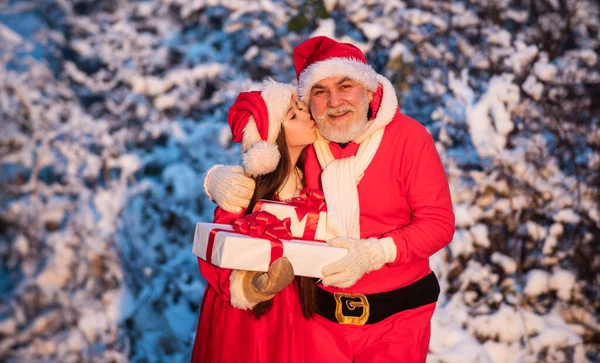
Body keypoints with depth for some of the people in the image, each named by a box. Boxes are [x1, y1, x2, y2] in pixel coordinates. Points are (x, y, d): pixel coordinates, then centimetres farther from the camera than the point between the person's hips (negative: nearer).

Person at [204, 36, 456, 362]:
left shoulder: (408, 136, -12)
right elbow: (253, 182, 8)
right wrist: (219, 178, -16)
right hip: (321, 313, 2)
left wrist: (374, 253, -25)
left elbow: (439, 222, -12)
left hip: (397, 314, -2)